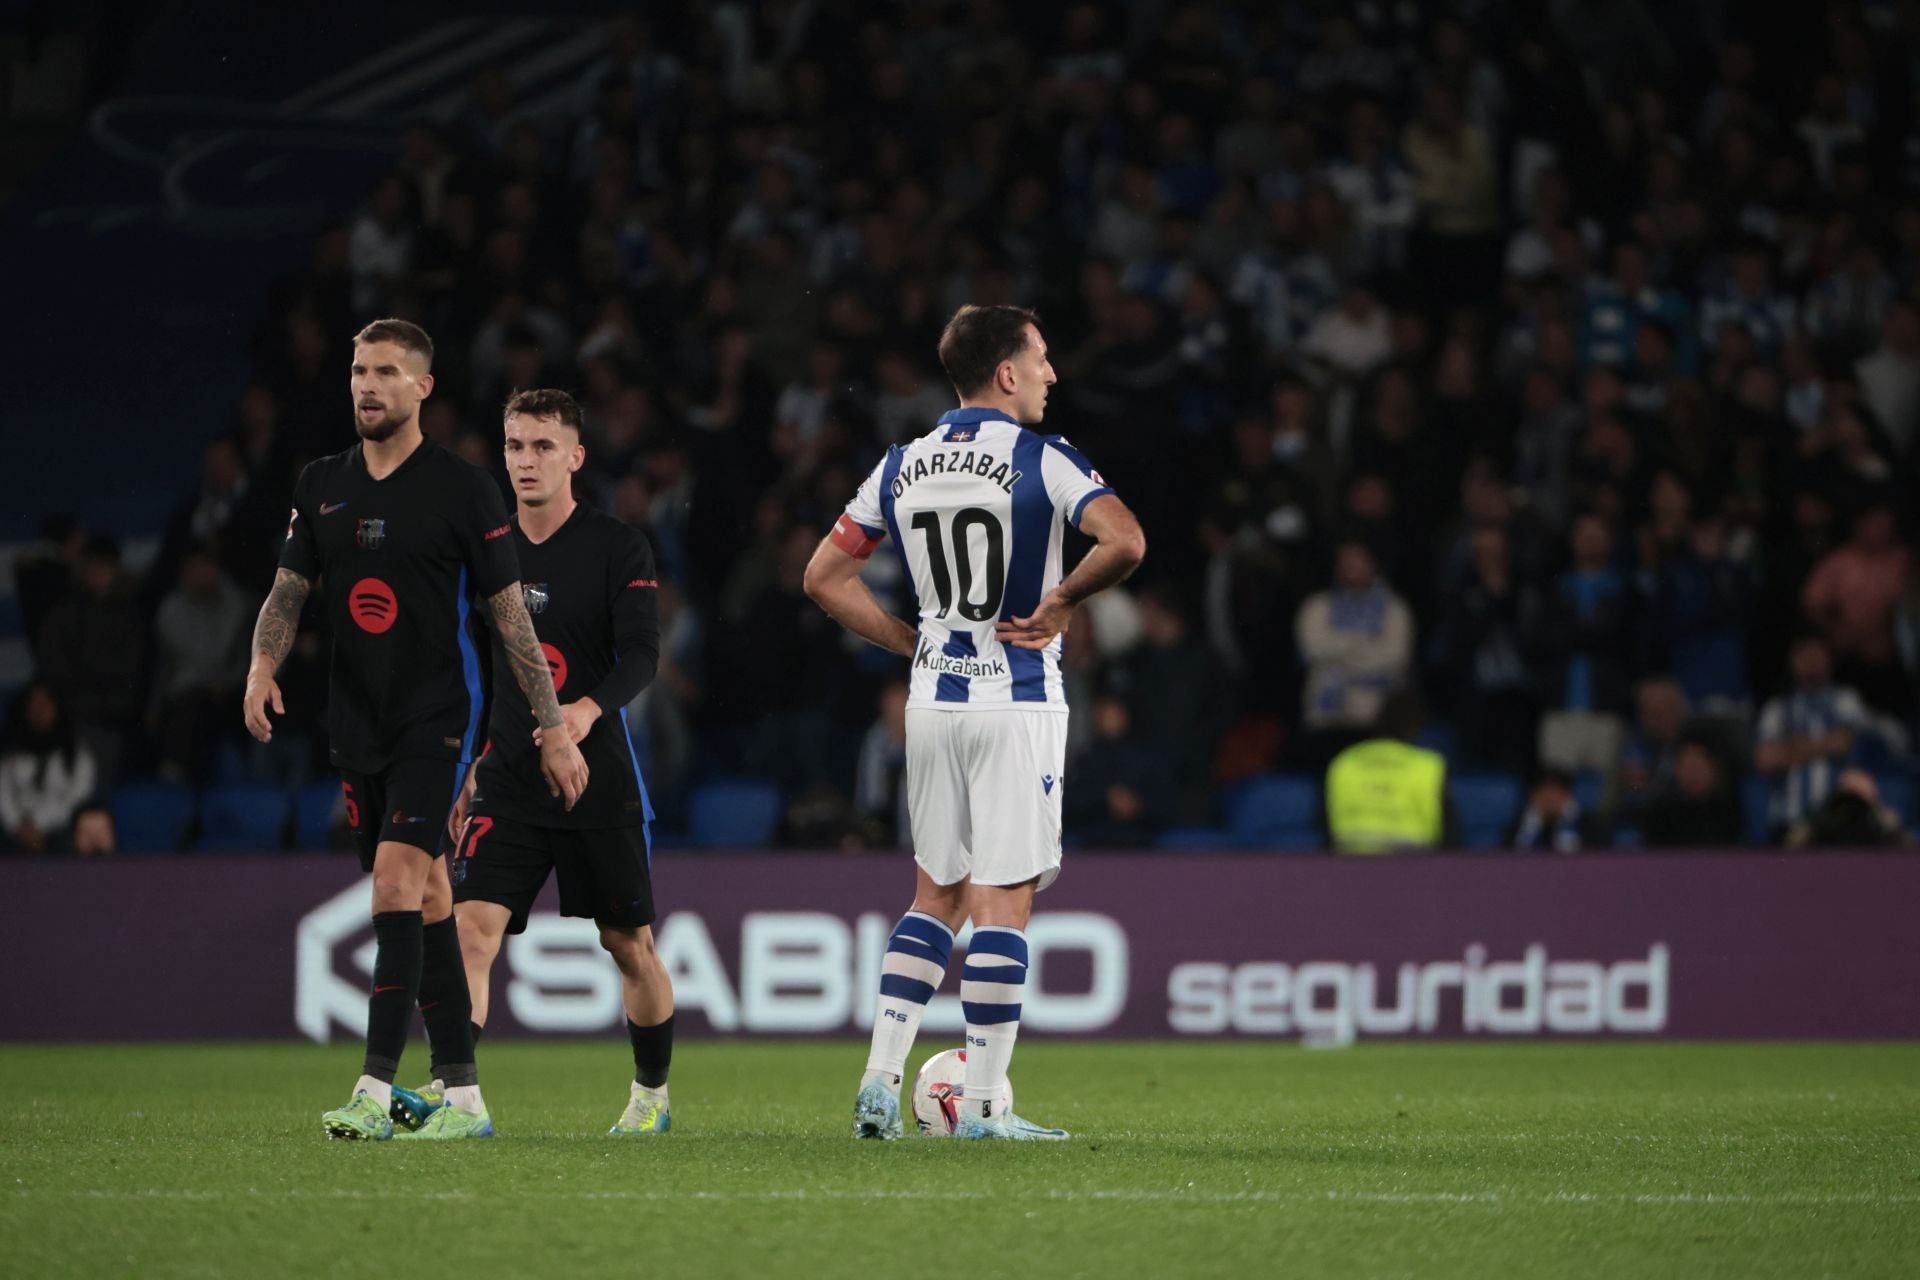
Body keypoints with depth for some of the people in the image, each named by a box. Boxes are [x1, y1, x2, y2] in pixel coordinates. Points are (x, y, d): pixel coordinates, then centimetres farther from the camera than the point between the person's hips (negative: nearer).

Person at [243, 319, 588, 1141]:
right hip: (358, 724, 5)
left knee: (397, 876, -19)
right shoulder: (321, 486, 9)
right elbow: (289, 588, 12)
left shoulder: (463, 489, -5)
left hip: (437, 717, -5)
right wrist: (263, 666, -9)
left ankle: (376, 1091, -23)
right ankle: (462, 1096, 13)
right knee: (425, 898, 8)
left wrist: (555, 729, -1)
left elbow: (509, 613, -2)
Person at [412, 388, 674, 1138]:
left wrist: (589, 708, -34)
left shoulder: (618, 548, -3)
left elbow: (641, 654, -14)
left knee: (630, 947, 7)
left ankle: (652, 1096, 26)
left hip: (600, 780, -3)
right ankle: (450, 1090, -23)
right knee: (471, 928, -16)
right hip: (507, 783, 3)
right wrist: (464, 772, 17)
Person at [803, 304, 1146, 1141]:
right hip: (1018, 703, -5)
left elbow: (825, 578, 11)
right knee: (1002, 902, -2)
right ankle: (983, 1104, -2)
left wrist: (912, 643, 13)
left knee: (935, 896, 16)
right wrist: (1061, 602, -10)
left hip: (932, 699, 5)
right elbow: (1124, 543, -25)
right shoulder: (1041, 462, -9)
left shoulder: (901, 468, 7)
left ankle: (879, 1081, 6)